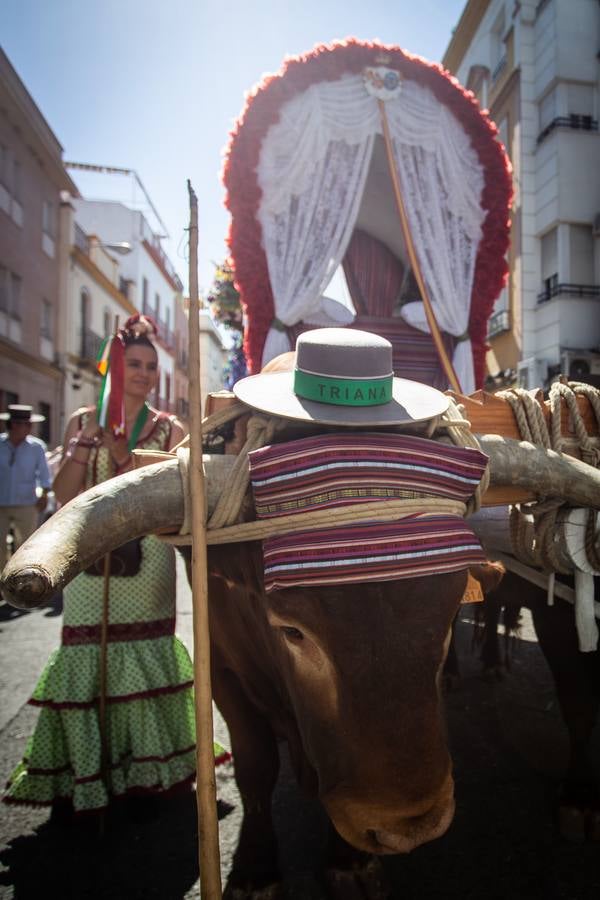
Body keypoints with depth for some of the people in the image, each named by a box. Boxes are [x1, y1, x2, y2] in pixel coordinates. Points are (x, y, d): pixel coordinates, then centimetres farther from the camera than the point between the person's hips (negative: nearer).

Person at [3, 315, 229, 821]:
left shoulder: (169, 428, 5)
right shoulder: (82, 421, 7)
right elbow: (65, 495, -1)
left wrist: (121, 452, -16)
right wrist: (87, 439, -13)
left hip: (147, 562, 0)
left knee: (144, 658, 5)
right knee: (85, 660, 3)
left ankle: (143, 772, 21)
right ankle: (78, 776, 20)